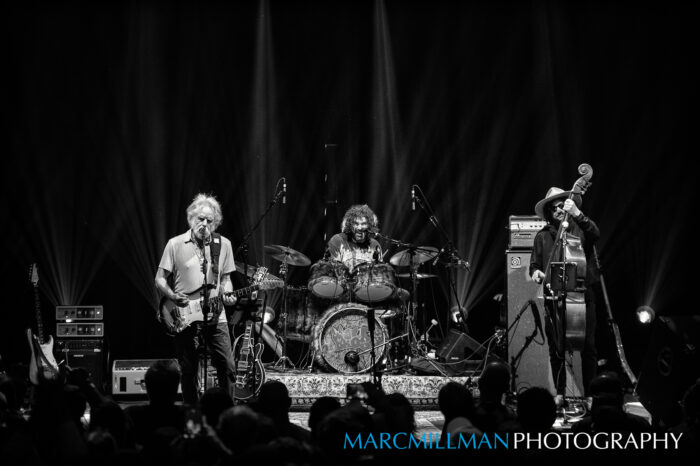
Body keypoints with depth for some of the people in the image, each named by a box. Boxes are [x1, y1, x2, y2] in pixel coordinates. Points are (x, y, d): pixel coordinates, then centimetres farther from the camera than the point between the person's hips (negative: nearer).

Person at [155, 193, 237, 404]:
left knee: (226, 368, -4)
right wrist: (173, 296, -15)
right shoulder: (175, 244, -1)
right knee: (189, 371, 2)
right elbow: (160, 279, 2)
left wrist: (227, 294, -5)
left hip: (216, 316, 2)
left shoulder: (223, 245, 8)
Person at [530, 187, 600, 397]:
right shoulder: (543, 236, 13)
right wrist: (536, 272, -6)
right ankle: (560, 393, 10)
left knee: (588, 346, -5)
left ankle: (590, 394, 2)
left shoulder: (580, 228, 8)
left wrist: (577, 213, -23)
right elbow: (534, 264, 17)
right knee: (556, 348, 1)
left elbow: (595, 234, -14)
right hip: (555, 296, 2)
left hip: (582, 294, -2)